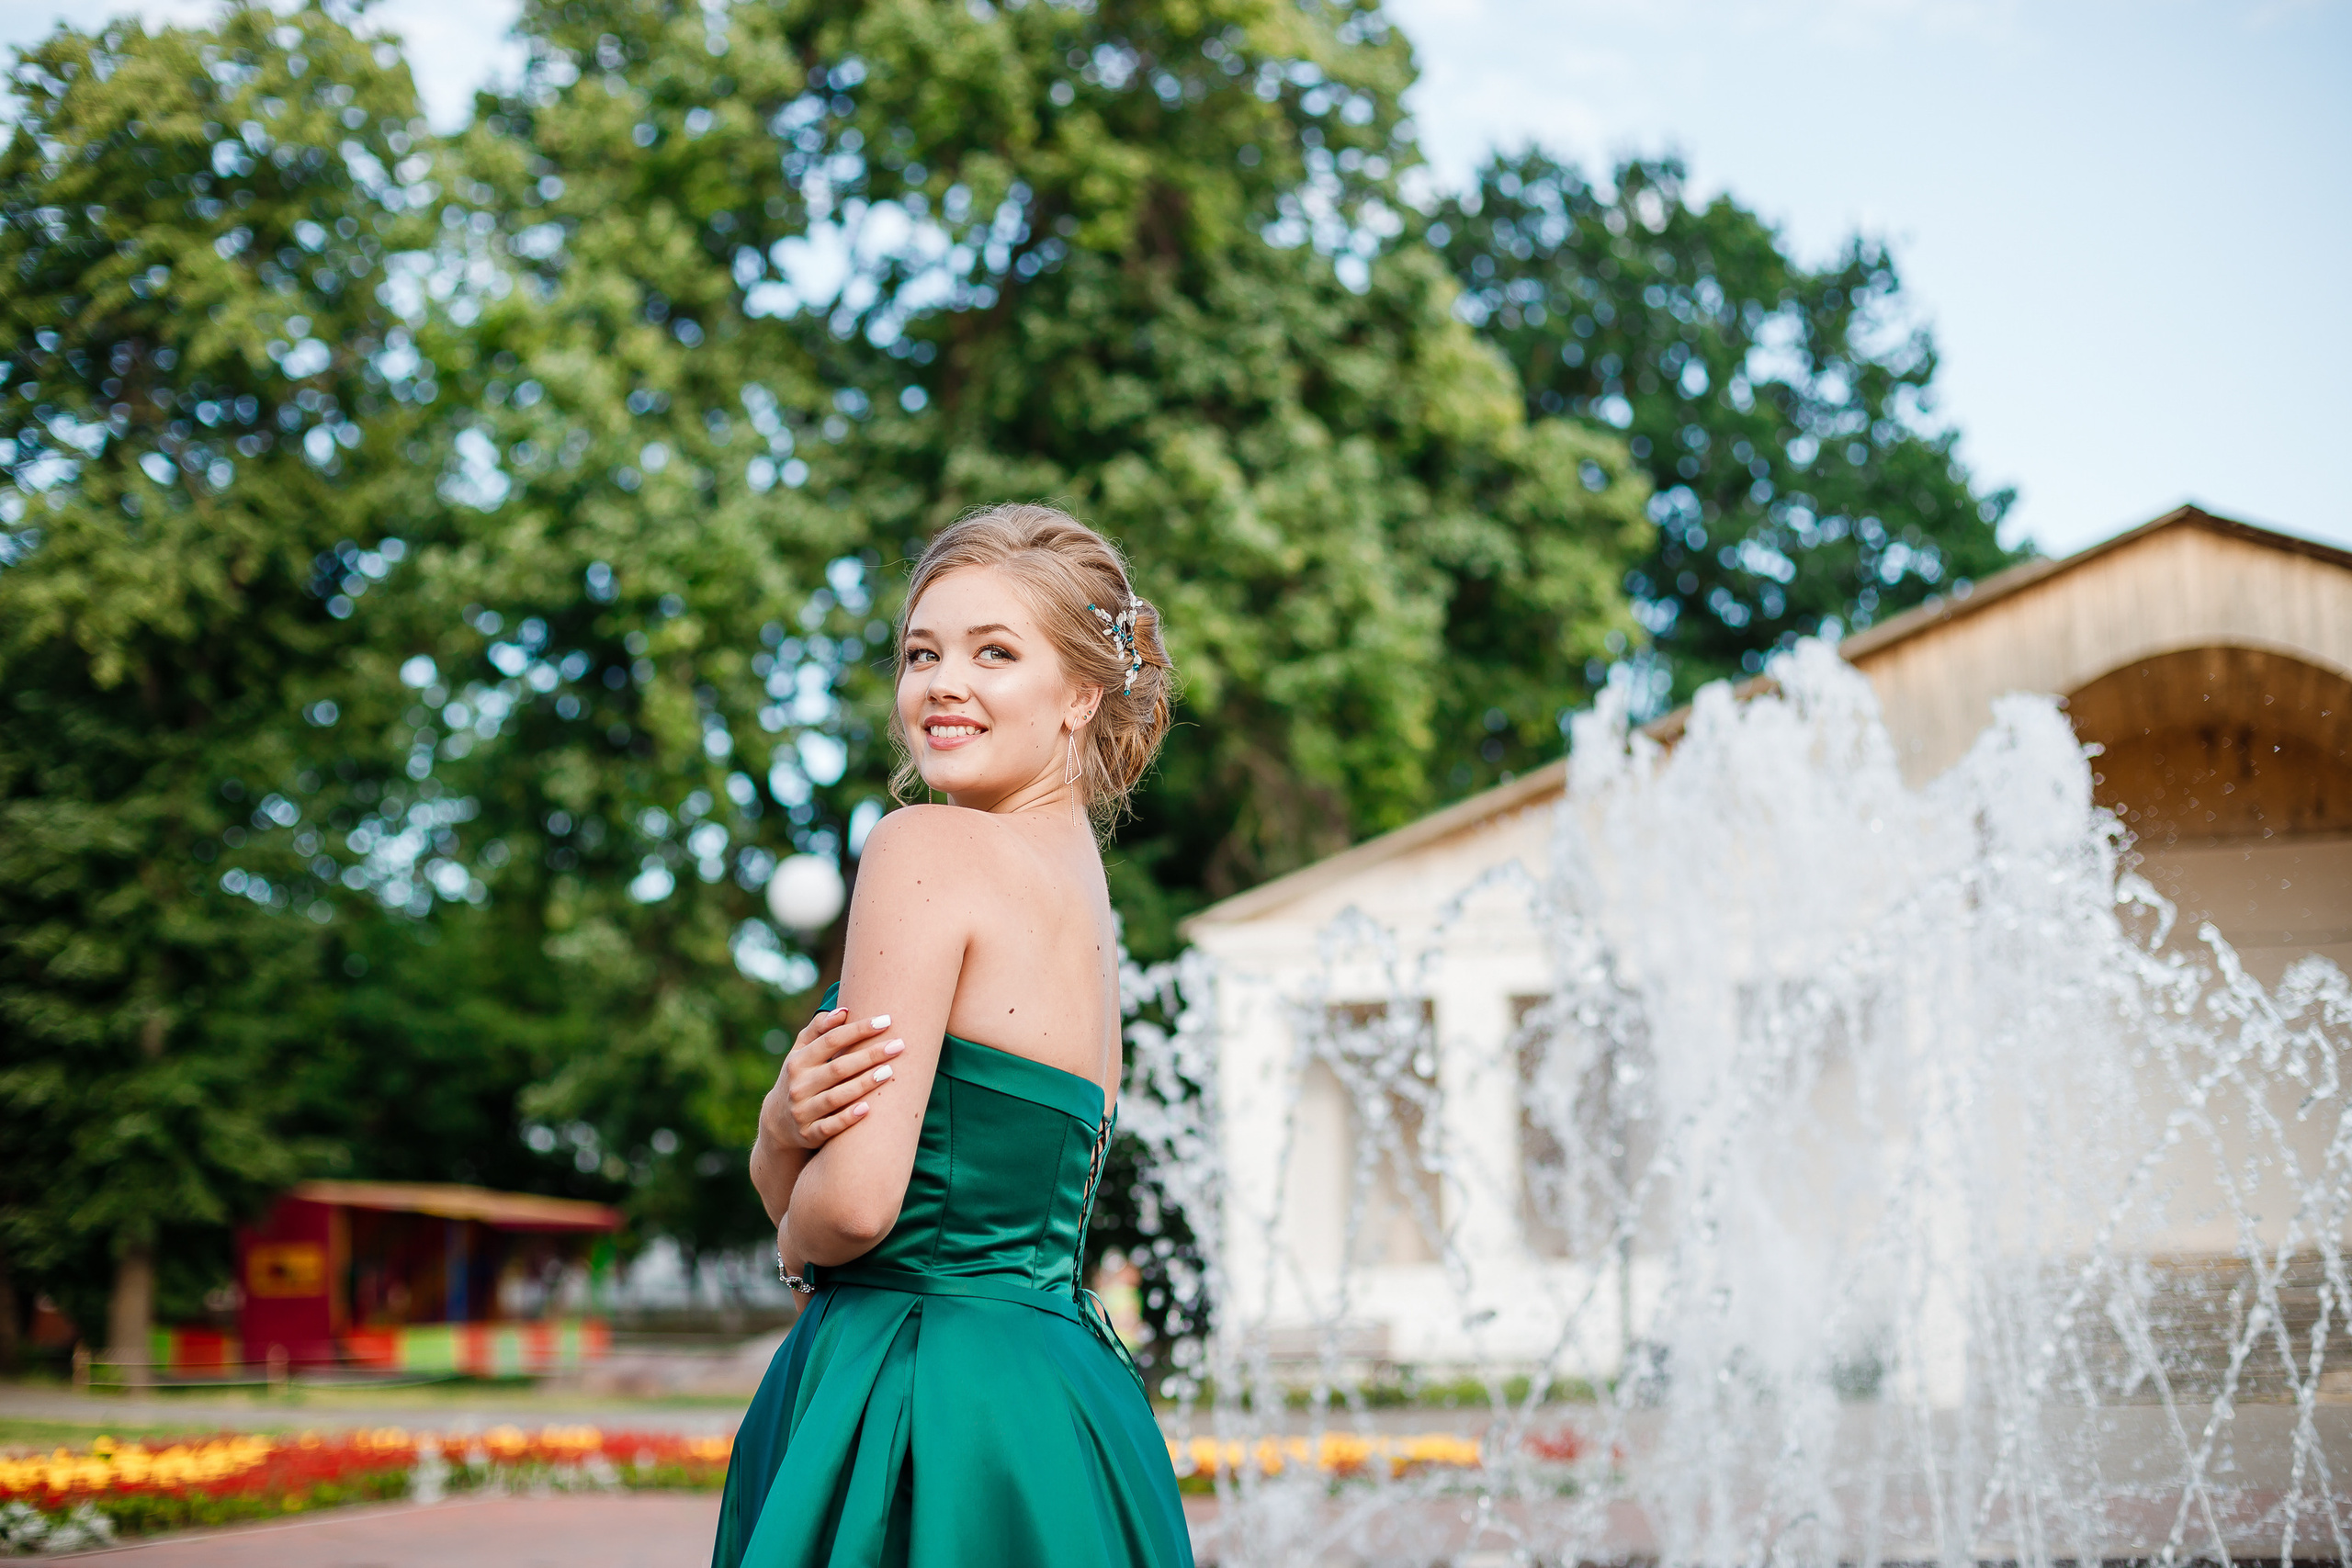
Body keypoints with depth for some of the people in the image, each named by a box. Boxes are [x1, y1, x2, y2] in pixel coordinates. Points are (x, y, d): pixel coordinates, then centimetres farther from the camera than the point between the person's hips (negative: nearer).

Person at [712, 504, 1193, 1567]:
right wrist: (786, 1127, -9)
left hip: (934, 1404, -8)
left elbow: (857, 1201, -19)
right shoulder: (1084, 888, 13)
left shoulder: (926, 847, -12)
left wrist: (792, 1244, 3)